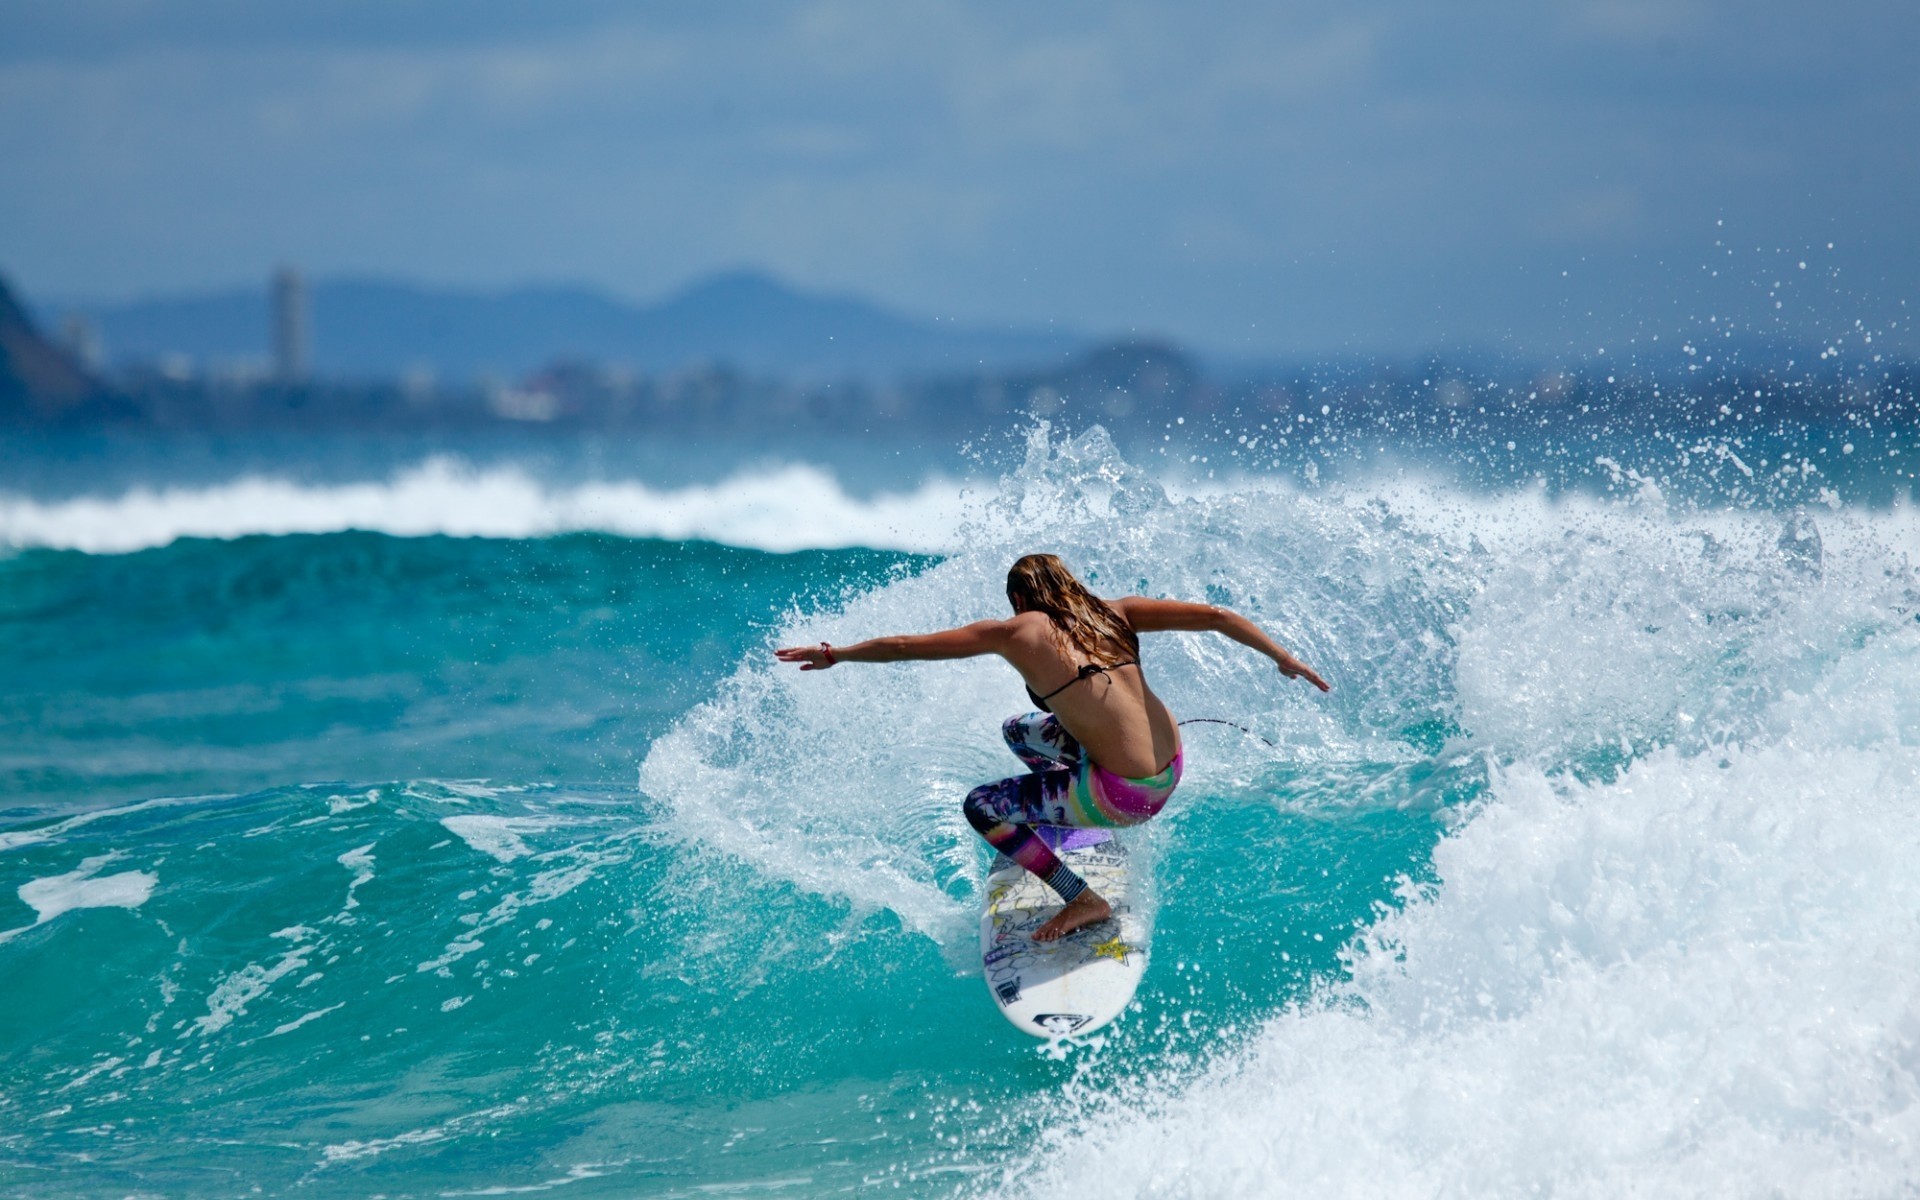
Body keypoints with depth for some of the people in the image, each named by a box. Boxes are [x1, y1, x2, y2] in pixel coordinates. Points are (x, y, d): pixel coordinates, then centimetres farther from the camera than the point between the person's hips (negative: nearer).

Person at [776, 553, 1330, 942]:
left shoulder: (1020, 633, -6)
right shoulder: (1116, 614, 6)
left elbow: (905, 646, -2)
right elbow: (1215, 616, 0)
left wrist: (836, 655, 11)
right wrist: (1283, 658, 8)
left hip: (1128, 794, -8)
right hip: (1171, 766, 8)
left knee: (982, 808, 7)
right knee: (1018, 731, 23)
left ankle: (1082, 901, 9)